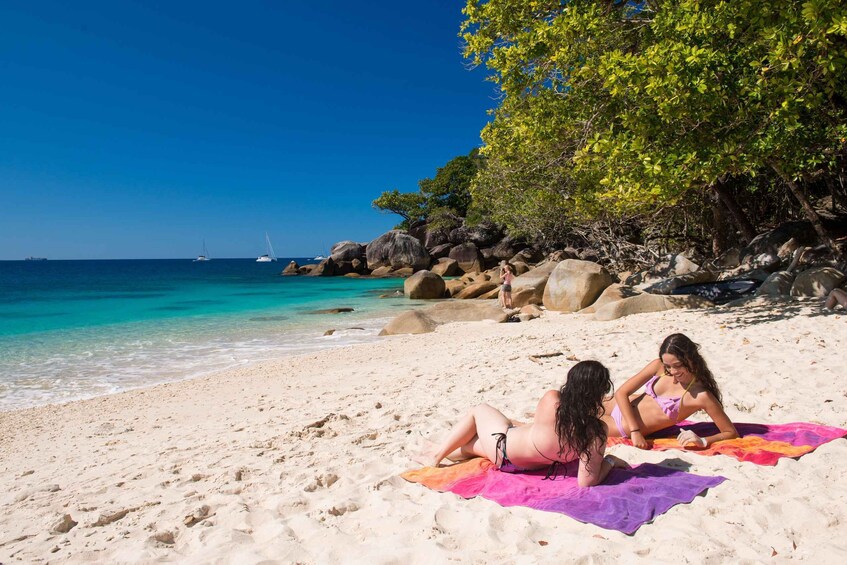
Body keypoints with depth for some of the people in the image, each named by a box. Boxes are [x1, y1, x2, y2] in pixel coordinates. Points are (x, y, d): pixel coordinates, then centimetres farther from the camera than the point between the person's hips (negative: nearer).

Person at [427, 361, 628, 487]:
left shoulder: (551, 399, -29)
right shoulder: (597, 431, -29)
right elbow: (587, 481, -26)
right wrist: (609, 461, -12)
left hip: (503, 448, -3)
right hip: (532, 466, 3)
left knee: (479, 411, 28)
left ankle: (439, 454, 33)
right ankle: (441, 454, 45)